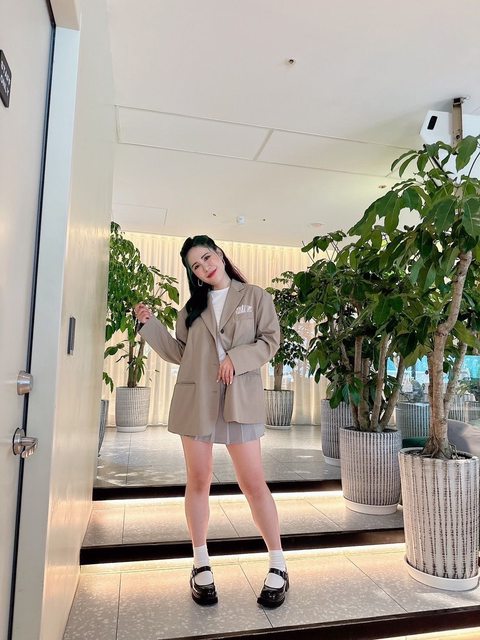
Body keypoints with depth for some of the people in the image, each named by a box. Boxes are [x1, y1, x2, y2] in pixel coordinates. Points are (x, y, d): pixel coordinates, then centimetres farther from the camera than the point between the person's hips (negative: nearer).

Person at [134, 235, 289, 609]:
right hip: (196, 399, 3)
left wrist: (237, 357, -13)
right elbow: (180, 353, 13)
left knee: (253, 483, -1)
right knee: (199, 480, 8)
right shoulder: (192, 307, 15)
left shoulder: (254, 296, 6)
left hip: (240, 399, -3)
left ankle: (278, 567, 16)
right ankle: (201, 566, 24)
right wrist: (150, 324, 6)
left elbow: (271, 340, 0)